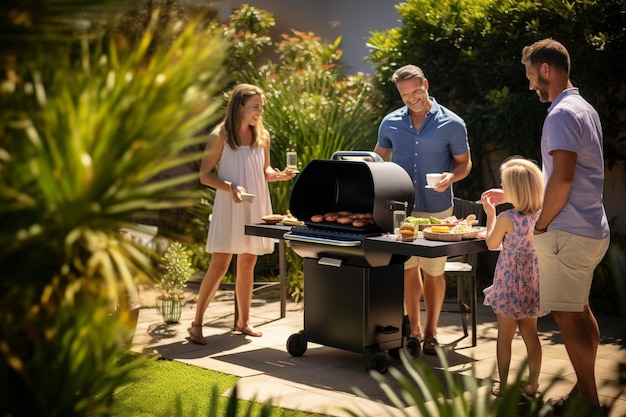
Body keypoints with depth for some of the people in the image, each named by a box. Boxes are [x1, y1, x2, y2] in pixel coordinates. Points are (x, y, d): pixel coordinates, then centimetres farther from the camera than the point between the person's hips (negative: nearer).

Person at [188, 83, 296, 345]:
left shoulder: (262, 137, 7)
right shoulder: (220, 136, -8)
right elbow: (205, 175, -7)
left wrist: (280, 175, -5)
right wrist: (230, 187, -23)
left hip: (256, 208, 5)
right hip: (228, 209, -5)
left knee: (248, 264, 10)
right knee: (219, 266, -7)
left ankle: (243, 321, 21)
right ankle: (196, 323, 2)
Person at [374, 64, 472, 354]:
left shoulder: (452, 124, -4)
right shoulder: (390, 123, 4)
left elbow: (464, 163, 3)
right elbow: (378, 160, 14)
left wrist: (451, 176, -19)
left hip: (436, 209, -2)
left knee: (433, 271, 5)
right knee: (408, 268, 9)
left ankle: (430, 331, 19)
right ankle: (412, 327, 22)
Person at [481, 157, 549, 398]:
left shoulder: (506, 218, -20)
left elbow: (492, 244, -4)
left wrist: (490, 214, 5)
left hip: (509, 284, -5)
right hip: (533, 282, 5)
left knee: (505, 336, 7)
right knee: (530, 334, 15)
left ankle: (503, 385, 14)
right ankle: (532, 384, 21)